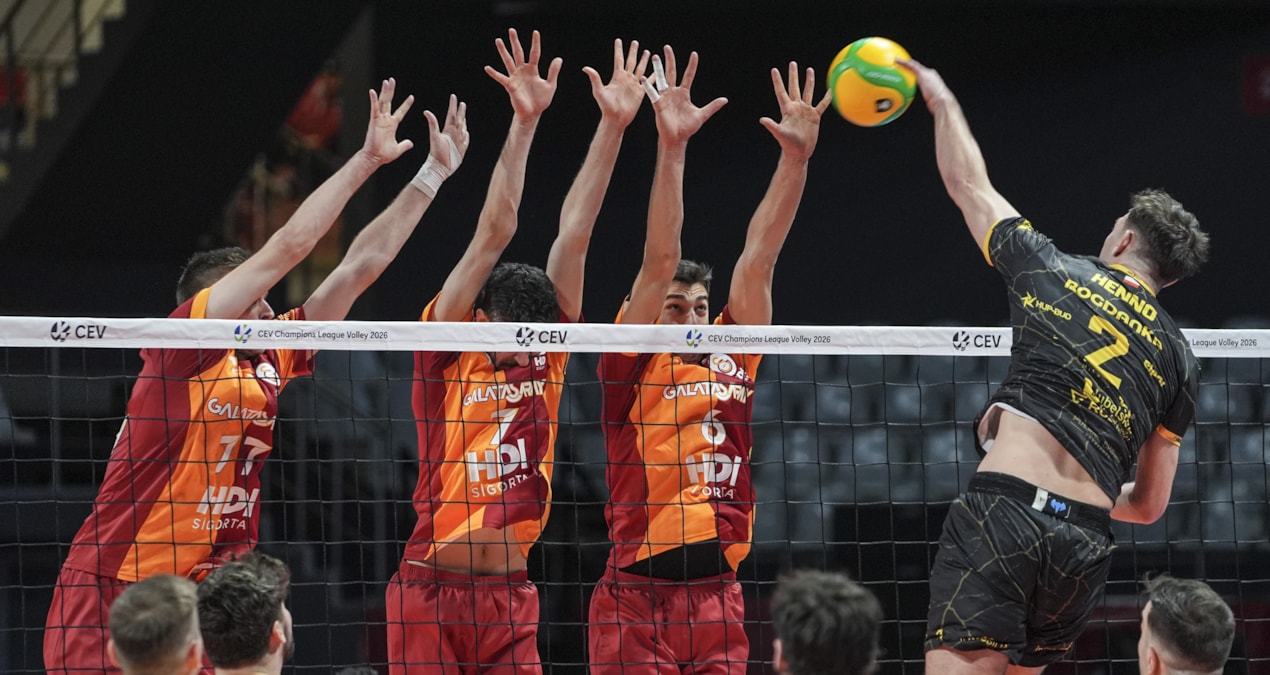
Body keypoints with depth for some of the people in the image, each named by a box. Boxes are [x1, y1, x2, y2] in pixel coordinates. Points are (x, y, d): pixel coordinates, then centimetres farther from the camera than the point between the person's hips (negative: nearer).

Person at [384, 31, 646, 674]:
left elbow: (573, 235, 3)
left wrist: (613, 125, 2)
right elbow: (494, 234, -10)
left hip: (511, 596, 4)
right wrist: (523, 124, -16)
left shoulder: (543, 356, 7)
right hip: (430, 593, -4)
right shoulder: (446, 353, -4)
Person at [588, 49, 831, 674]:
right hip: (636, 594, -4)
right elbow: (660, 262, -6)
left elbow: (758, 256, 9)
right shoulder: (635, 366, 2)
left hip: (718, 593, 4)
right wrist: (671, 147, -15)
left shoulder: (733, 360, 13)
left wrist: (795, 157, 4)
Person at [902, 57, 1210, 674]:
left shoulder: (1055, 271, 10)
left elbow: (969, 186, 26)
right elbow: (1151, 504, 21)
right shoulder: (1176, 358, 18)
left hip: (1002, 513, -4)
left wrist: (941, 101, 42)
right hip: (1086, 547, 4)